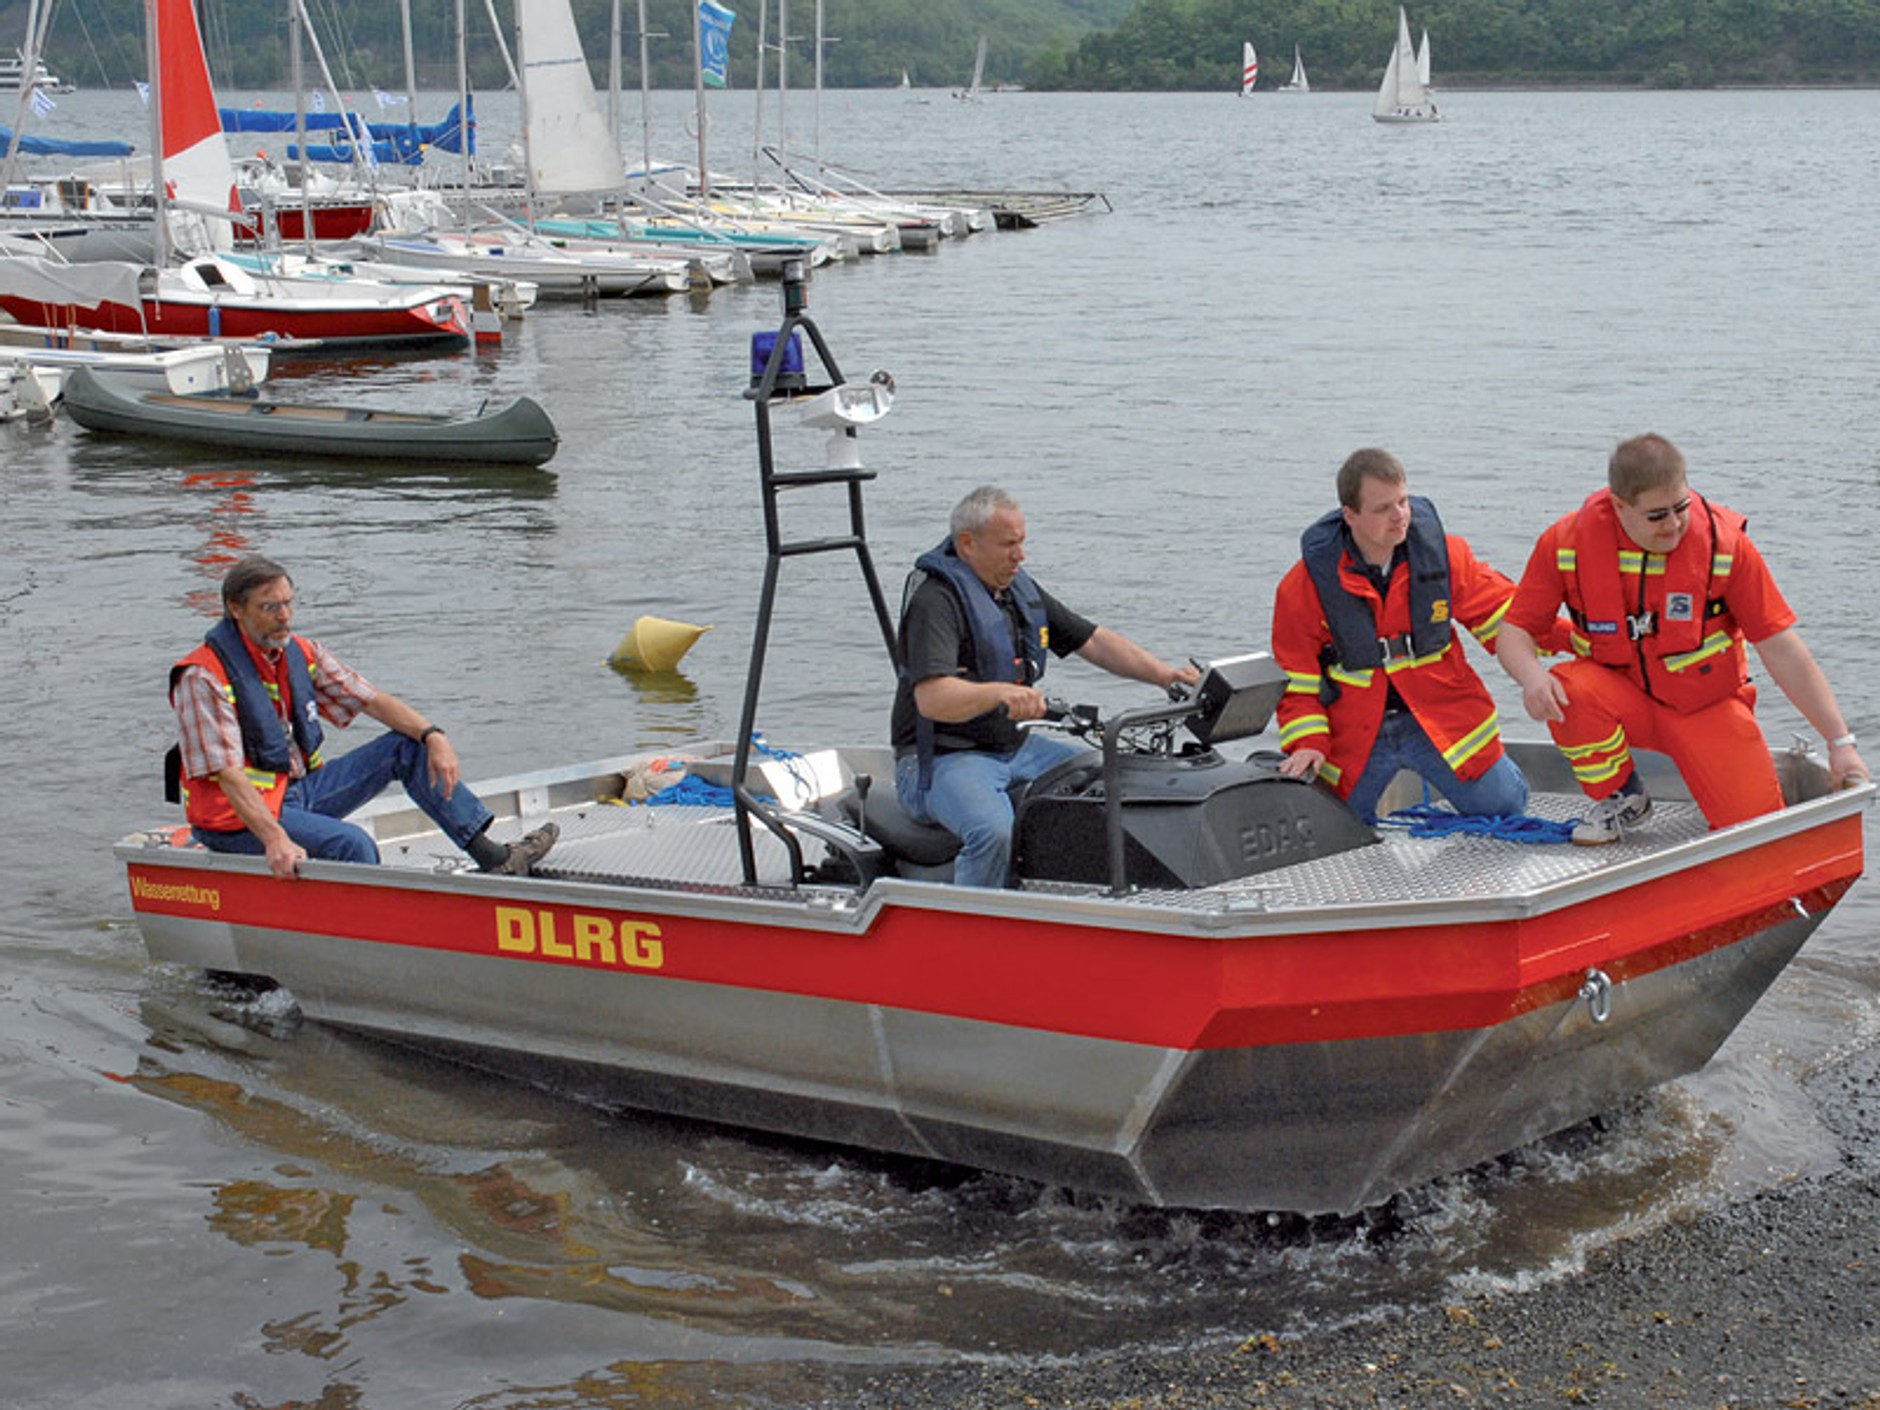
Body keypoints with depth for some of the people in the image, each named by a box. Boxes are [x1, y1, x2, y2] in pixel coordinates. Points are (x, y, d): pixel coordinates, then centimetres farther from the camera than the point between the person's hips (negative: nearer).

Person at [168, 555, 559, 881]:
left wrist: (433, 735, -12)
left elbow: (371, 700, 5)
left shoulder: (301, 653, 4)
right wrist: (275, 839, -40)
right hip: (239, 819, -8)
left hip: (300, 789, 8)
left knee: (407, 746, 1)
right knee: (349, 843, -32)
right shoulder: (203, 677, -19)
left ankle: (493, 856, -2)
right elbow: (227, 772, -27)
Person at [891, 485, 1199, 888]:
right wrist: (1000, 693, -47)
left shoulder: (1020, 590, 11)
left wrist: (1164, 674, 1)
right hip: (941, 760, -9)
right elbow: (931, 699, -30)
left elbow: (1093, 641, 15)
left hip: (1015, 747, 9)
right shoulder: (936, 599, -16)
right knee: (994, 831, -36)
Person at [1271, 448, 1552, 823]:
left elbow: (1504, 616, 1)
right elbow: (1296, 678, -6)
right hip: (1356, 735, -1)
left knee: (1505, 810, 4)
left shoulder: (1443, 555, -9)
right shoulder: (1304, 586, -14)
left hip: (1442, 718, 1)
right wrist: (1308, 744, -18)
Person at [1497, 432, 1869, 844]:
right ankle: (1621, 798, -5)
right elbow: (1515, 629, -8)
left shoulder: (1724, 541, -17)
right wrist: (1532, 676, -33)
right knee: (1566, 692, -33)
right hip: (1622, 697, 1)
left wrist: (1840, 742, -15)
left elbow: (1781, 648, -14)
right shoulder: (1569, 541, -15)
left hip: (1707, 707, -1)